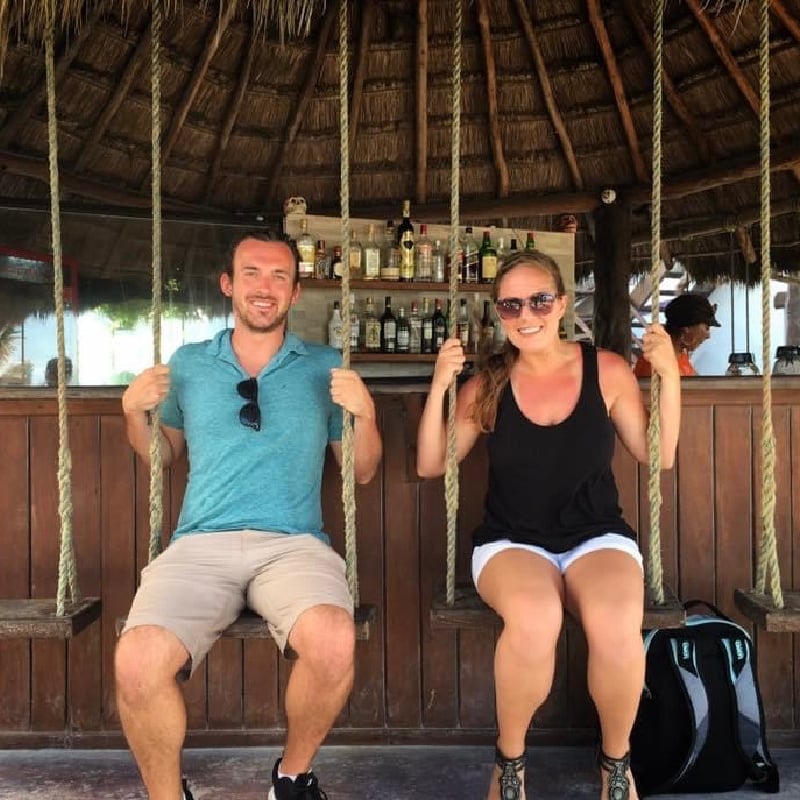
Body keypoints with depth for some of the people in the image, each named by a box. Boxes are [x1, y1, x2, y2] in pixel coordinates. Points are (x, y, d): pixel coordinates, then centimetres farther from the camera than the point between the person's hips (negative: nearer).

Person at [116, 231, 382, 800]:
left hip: (293, 544, 0)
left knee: (333, 642, -33)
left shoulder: (325, 367, 14)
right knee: (138, 661, -29)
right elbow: (163, 455, 28)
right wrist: (135, 413, 9)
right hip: (200, 544, 1)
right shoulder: (188, 364, 17)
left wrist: (364, 413, -2)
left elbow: (362, 471, 17)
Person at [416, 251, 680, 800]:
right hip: (511, 542, 0)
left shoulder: (607, 371, 0)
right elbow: (431, 465, 2)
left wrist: (669, 377, -4)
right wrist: (439, 386, -10)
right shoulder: (487, 385, 0)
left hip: (598, 537, 1)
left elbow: (658, 456, 7)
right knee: (534, 619, -37)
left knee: (616, 625, -34)